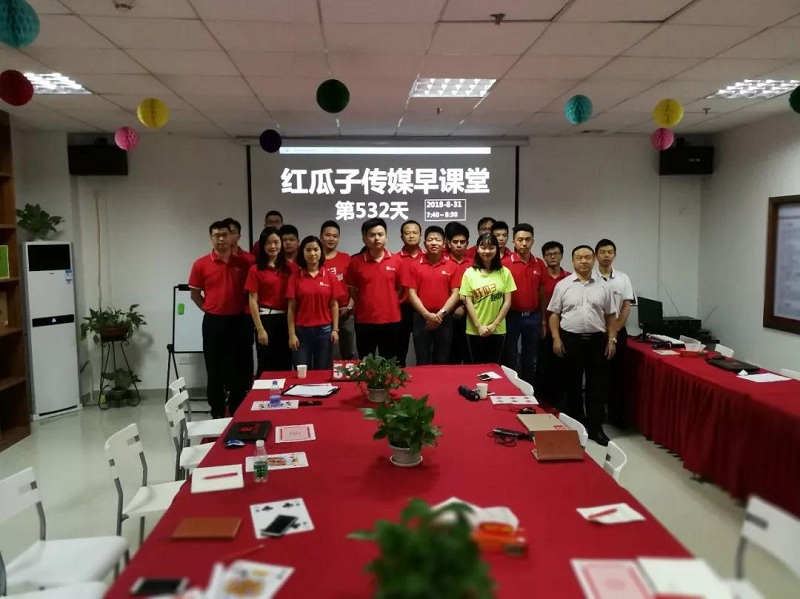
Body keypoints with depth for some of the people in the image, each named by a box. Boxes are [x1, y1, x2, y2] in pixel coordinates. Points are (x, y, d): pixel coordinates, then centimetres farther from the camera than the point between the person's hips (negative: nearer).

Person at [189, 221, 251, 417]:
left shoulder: (242, 263, 2)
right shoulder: (201, 264, -3)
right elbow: (195, 294, 6)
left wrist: (244, 309, 2)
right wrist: (210, 309, 2)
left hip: (238, 321, 1)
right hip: (213, 322, -1)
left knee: (240, 369, 7)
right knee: (215, 370, 7)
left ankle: (237, 412, 21)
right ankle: (217, 413, 19)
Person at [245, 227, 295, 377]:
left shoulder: (289, 268, 7)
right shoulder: (256, 269, -4)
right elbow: (253, 301, -6)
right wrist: (260, 329, -12)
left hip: (285, 319, 4)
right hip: (266, 319, -4)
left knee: (285, 365, 10)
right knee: (266, 365, 4)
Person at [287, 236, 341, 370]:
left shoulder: (330, 276, 2)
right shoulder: (295, 276, -1)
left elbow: (334, 305, 5)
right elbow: (292, 308, 0)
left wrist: (335, 329, 0)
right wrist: (291, 334, -4)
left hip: (324, 330, 1)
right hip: (302, 331, -1)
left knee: (322, 372, 8)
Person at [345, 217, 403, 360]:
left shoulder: (396, 260, 0)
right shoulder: (356, 262, -2)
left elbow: (400, 288, 9)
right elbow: (351, 289, 7)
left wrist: (388, 303, 4)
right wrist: (365, 304, 6)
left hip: (391, 320, 1)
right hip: (364, 321, 0)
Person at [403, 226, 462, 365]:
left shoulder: (452, 266, 3)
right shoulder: (414, 266, 1)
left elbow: (455, 293, 0)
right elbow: (412, 294, -3)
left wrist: (441, 314, -12)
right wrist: (427, 315, -13)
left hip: (444, 320, 1)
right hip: (421, 319, 0)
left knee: (442, 362, 9)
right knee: (422, 362, 7)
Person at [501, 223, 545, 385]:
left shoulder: (539, 264, 4)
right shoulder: (505, 263, -8)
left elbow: (542, 293, 9)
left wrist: (543, 320, 8)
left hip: (533, 317, 4)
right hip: (512, 316, -3)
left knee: (530, 359, 14)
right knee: (510, 359, 7)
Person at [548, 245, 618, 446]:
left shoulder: (603, 286, 6)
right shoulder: (563, 285, 1)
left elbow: (610, 316, 9)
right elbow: (554, 314, 1)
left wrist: (612, 339, 1)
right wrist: (556, 339, -7)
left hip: (597, 339, 1)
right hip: (571, 339, -1)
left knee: (597, 385, 3)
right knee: (573, 384, 8)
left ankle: (595, 427, 11)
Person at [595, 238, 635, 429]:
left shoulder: (623, 278, 4)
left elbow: (626, 306, 2)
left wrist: (614, 330, -7)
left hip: (617, 331, 2)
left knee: (617, 373, 5)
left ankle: (617, 415, 14)